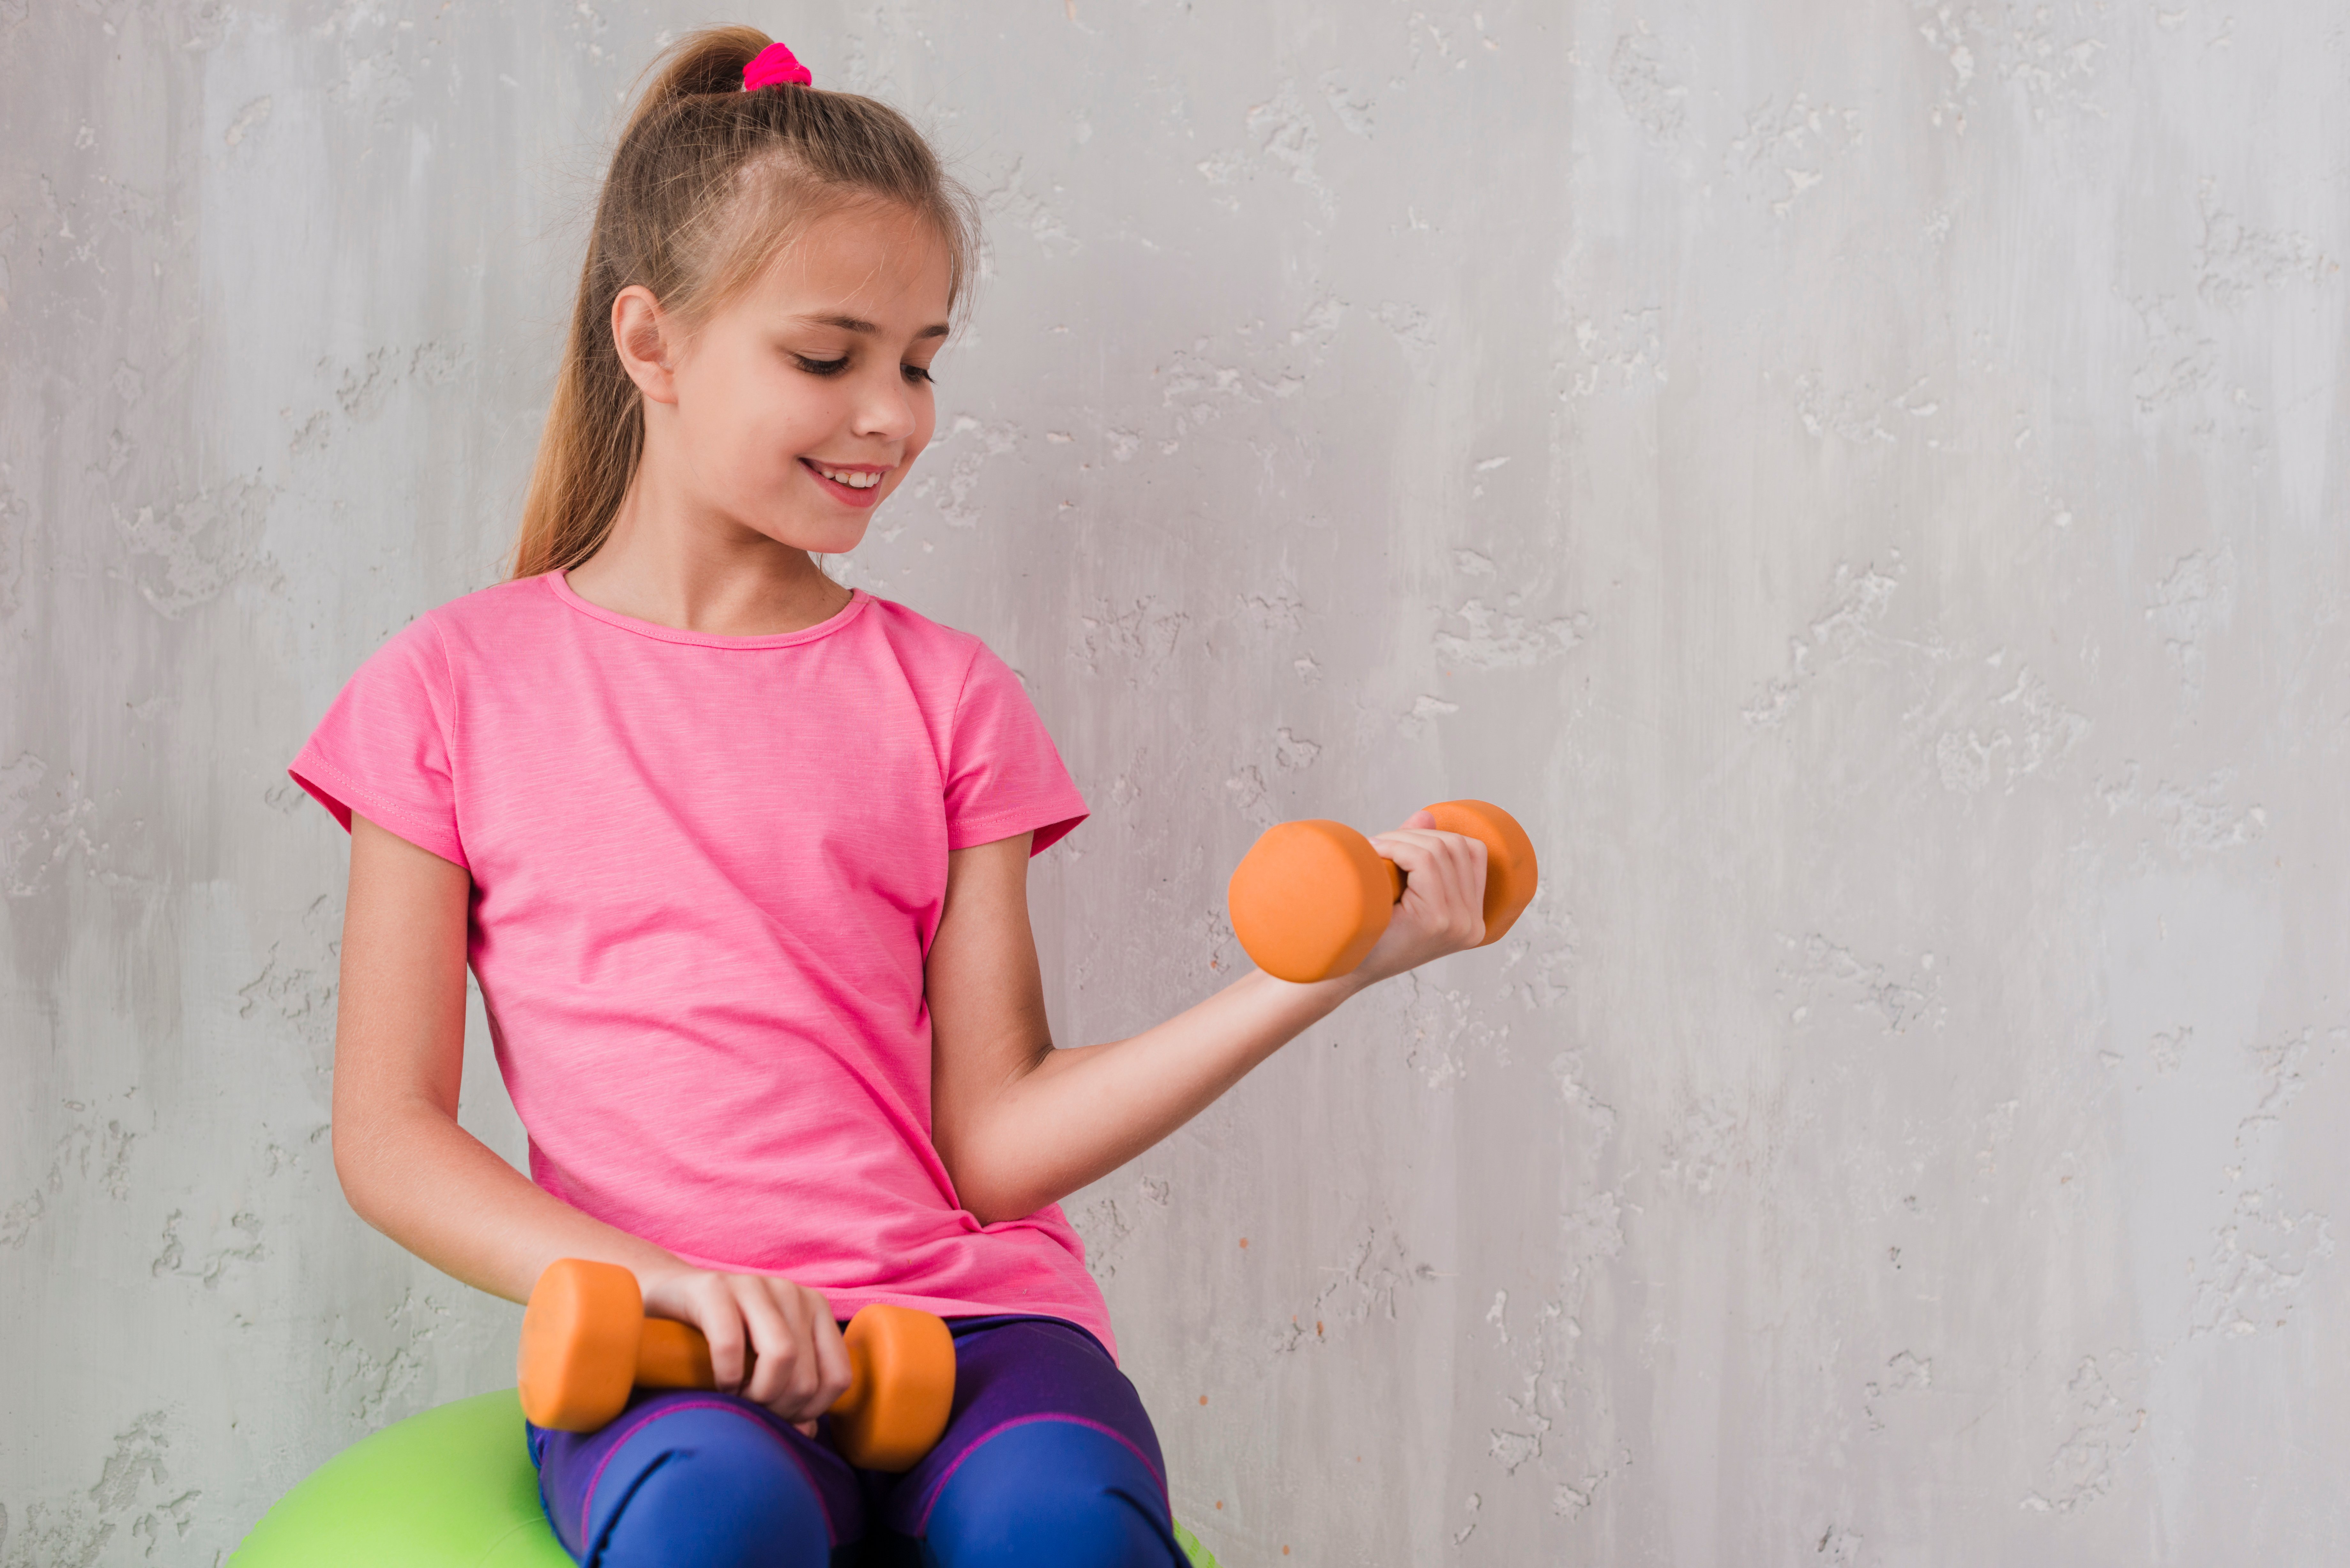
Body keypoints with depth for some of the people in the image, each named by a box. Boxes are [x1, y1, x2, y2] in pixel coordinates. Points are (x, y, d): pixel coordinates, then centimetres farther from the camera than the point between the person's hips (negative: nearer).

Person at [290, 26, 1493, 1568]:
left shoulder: (944, 693, 12)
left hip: (971, 1313, 2)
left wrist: (1305, 976, -6)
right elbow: (389, 1131, 3)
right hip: (668, 1365, -1)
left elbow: (993, 1144, 4)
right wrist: (652, 1282, -13)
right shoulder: (461, 683, 8)